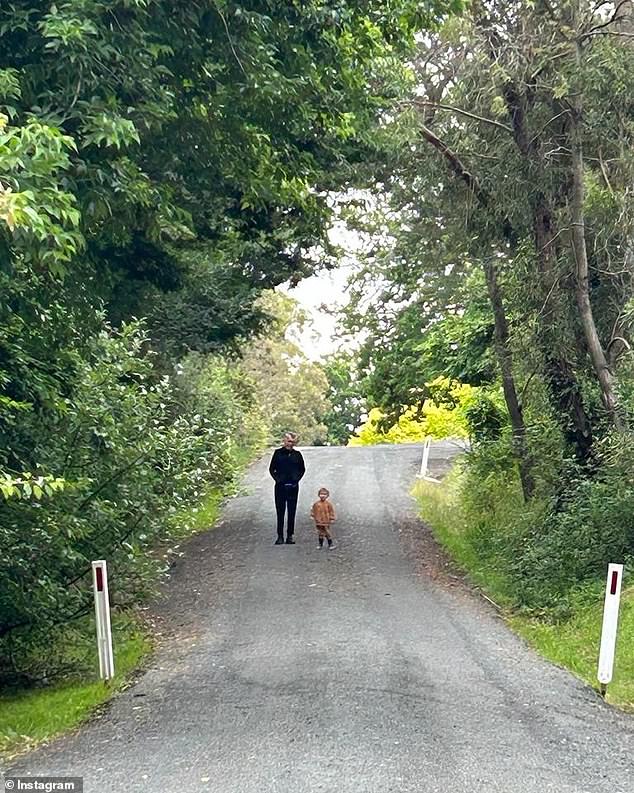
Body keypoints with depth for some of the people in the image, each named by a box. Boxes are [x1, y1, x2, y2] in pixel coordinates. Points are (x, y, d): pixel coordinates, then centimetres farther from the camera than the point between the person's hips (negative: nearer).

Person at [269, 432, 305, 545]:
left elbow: (302, 469, 13)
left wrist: (297, 479, 0)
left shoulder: (297, 454, 3)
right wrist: (277, 479, -8)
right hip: (280, 487, -1)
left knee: (292, 512, 5)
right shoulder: (278, 453, -1)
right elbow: (271, 469, 4)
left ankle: (290, 536, 14)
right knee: (280, 512, 2)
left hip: (293, 487, 2)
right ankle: (280, 536, 8)